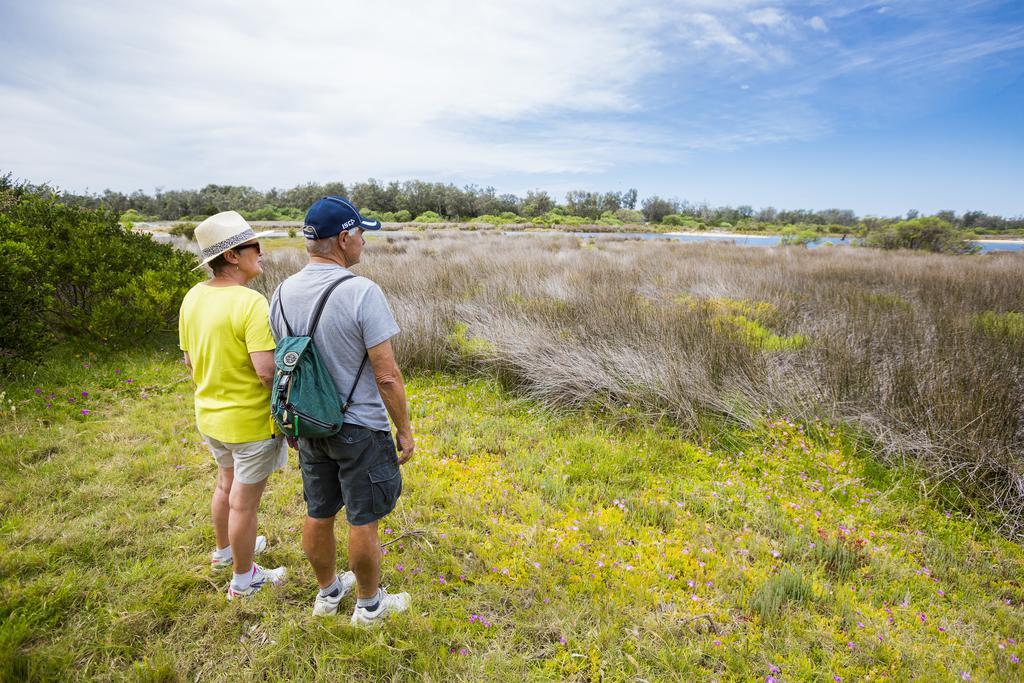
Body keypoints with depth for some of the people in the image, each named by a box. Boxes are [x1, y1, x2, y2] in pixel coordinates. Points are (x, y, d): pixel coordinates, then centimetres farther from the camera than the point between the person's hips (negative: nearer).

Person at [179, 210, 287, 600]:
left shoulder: (193, 298, -1)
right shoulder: (251, 303, -26)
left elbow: (189, 359, 9)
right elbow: (267, 370, -32)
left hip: (210, 415, 8)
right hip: (250, 422, -8)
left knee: (226, 483, 29)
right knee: (244, 502, 10)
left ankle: (224, 551, 52)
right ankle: (243, 579, 29)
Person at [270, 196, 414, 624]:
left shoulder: (283, 293, -1)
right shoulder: (362, 292, -21)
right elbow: (387, 375, -21)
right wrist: (404, 429, -9)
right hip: (360, 428, -6)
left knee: (318, 514, 20)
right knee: (363, 522, 11)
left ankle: (328, 592, 41)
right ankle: (369, 604, 30)